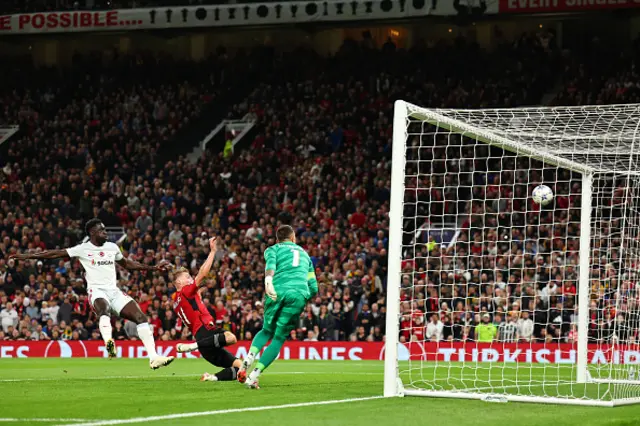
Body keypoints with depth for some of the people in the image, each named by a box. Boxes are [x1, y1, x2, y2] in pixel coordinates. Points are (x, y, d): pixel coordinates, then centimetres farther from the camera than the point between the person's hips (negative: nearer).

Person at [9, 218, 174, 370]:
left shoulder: (112, 247, 15)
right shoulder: (83, 249, 2)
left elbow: (127, 264, 29)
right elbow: (56, 253, 2)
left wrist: (153, 268, 26)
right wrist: (27, 256, -2)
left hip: (114, 290, 5)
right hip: (97, 290, -5)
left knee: (141, 317, -9)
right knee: (103, 308, -40)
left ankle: (153, 357, -9)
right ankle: (109, 343, -64)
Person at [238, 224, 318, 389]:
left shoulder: (273, 249, 22)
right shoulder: (304, 254, 33)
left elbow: (271, 263, -6)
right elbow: (313, 288, 28)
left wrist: (268, 282, -22)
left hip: (278, 291, -1)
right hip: (299, 294, 1)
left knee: (267, 331, 21)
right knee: (279, 338, 6)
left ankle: (249, 358, -7)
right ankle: (254, 375, -8)